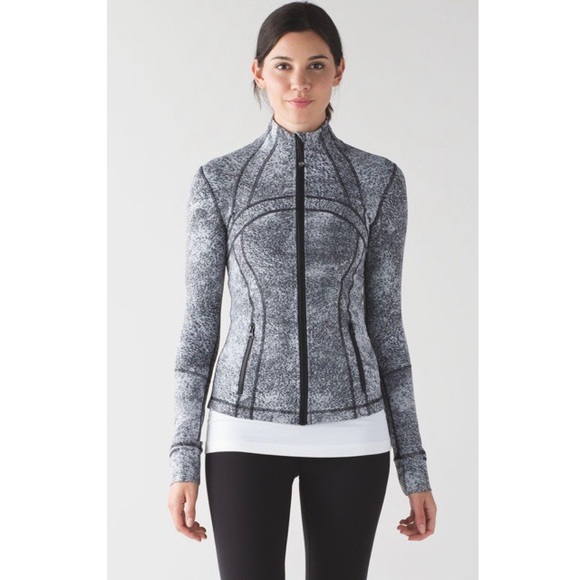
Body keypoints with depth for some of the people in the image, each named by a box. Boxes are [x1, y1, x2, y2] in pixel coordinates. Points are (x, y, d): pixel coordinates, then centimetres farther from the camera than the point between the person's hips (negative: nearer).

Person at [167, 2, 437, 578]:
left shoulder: (379, 180, 3)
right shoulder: (218, 180, 1)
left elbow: (384, 322, 4)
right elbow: (199, 321, 2)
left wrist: (414, 465, 2)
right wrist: (183, 458, -2)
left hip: (349, 433, 1)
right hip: (249, 431, -1)